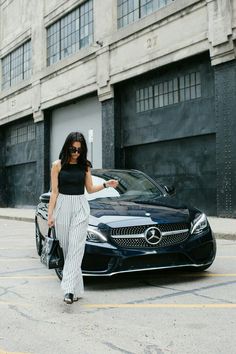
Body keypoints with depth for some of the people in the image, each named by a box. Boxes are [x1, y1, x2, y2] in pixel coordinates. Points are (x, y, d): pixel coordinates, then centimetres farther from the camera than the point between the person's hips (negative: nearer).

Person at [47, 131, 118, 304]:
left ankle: (69, 289, -16)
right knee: (66, 248, 3)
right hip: (62, 206, 0)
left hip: (81, 207, 0)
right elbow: (54, 191, 1)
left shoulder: (85, 166, 7)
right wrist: (50, 214, -3)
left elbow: (90, 189, 13)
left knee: (75, 248, -11)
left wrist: (106, 185, -3)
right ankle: (77, 289, 12)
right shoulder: (58, 165, 1)